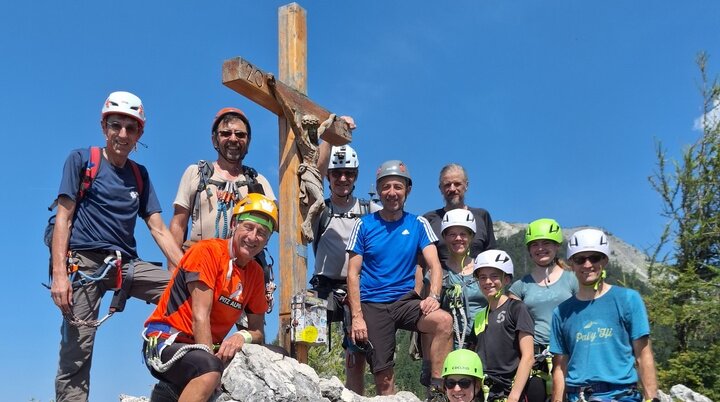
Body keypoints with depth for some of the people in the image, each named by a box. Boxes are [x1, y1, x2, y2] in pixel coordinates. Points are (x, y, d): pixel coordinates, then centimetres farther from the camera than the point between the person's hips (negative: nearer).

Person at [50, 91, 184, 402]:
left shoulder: (139, 174, 16)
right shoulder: (81, 160, 5)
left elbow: (159, 230, 11)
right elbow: (63, 219, -1)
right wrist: (59, 274, -13)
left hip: (125, 264, 4)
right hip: (84, 261, -4)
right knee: (76, 356, -11)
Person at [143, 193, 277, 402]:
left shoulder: (256, 273, 8)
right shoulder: (207, 251, -12)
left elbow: (258, 332, 8)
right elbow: (200, 316, -18)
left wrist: (244, 336, -16)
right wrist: (213, 362, -25)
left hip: (209, 349, 7)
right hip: (166, 341, -7)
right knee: (210, 370, -37)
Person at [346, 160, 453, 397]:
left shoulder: (418, 224, 6)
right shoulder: (364, 225, 3)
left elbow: (434, 265, -2)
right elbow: (353, 273, 1)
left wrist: (433, 296, -22)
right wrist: (357, 317, -8)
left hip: (405, 300, 1)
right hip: (372, 305, 0)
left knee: (444, 320, -28)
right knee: (384, 377, -4)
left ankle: (438, 388, -19)